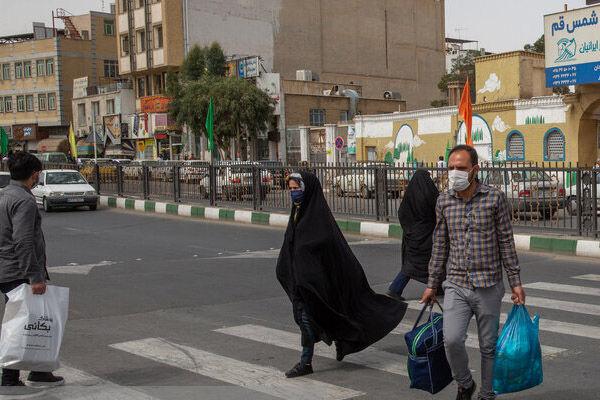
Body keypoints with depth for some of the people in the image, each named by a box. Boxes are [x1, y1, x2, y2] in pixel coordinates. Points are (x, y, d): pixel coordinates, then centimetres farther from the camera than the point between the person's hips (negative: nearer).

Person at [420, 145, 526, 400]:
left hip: (488, 286, -1)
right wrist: (432, 285, 11)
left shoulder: (495, 198, -5)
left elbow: (506, 243, -1)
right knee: (452, 340, -13)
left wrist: (515, 282, -3)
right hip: (456, 286, 2)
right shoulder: (444, 201, 4)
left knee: (489, 347, 7)